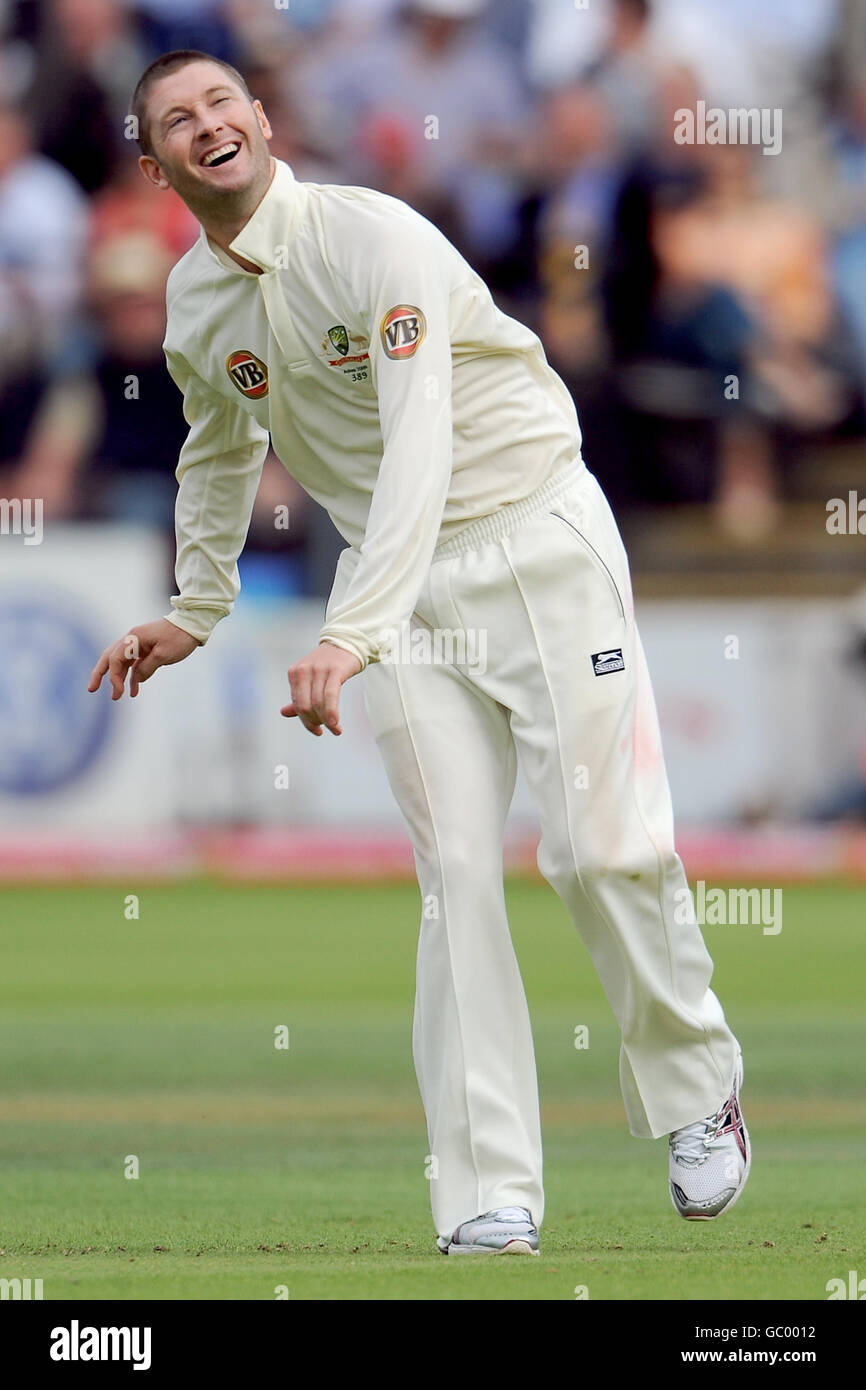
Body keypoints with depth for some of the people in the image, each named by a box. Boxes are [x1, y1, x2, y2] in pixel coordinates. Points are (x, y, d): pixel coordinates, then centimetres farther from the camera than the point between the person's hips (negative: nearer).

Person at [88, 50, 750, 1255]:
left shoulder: (371, 239, -20)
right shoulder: (195, 304, 4)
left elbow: (420, 443, -31)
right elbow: (221, 453, 27)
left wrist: (352, 634, -41)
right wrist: (197, 612, 26)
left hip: (538, 544, -5)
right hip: (402, 585, 5)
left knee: (606, 849, -8)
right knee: (457, 874, -6)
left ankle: (696, 1092, 18)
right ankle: (490, 1197, -7)